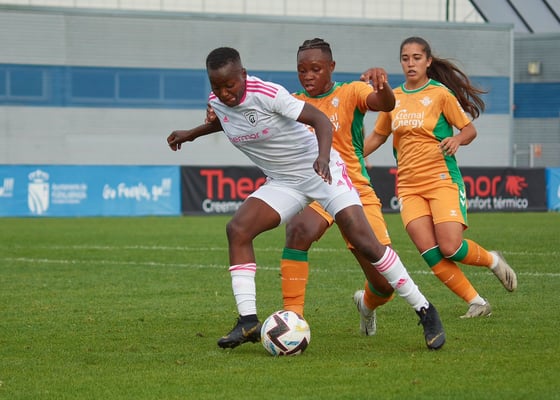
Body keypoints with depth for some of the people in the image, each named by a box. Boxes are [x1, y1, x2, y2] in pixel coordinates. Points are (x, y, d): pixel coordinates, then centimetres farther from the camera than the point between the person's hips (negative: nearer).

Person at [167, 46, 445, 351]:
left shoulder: (267, 94, -25)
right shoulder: (216, 102, -4)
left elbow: (321, 120, -28)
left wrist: (323, 157, -44)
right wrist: (191, 133, 20)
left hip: (322, 171, -6)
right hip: (283, 182, 6)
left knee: (365, 242, -14)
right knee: (237, 229, -16)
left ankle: (425, 311, -2)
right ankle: (248, 321, -14)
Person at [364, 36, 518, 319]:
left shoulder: (440, 93, -3)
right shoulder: (394, 98, 10)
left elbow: (469, 129, 1)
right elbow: (377, 137, 22)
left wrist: (456, 140, -21)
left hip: (442, 179, -4)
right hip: (408, 185, 4)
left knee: (451, 248, -18)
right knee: (430, 254, -12)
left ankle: (493, 261, 15)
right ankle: (477, 303, -1)